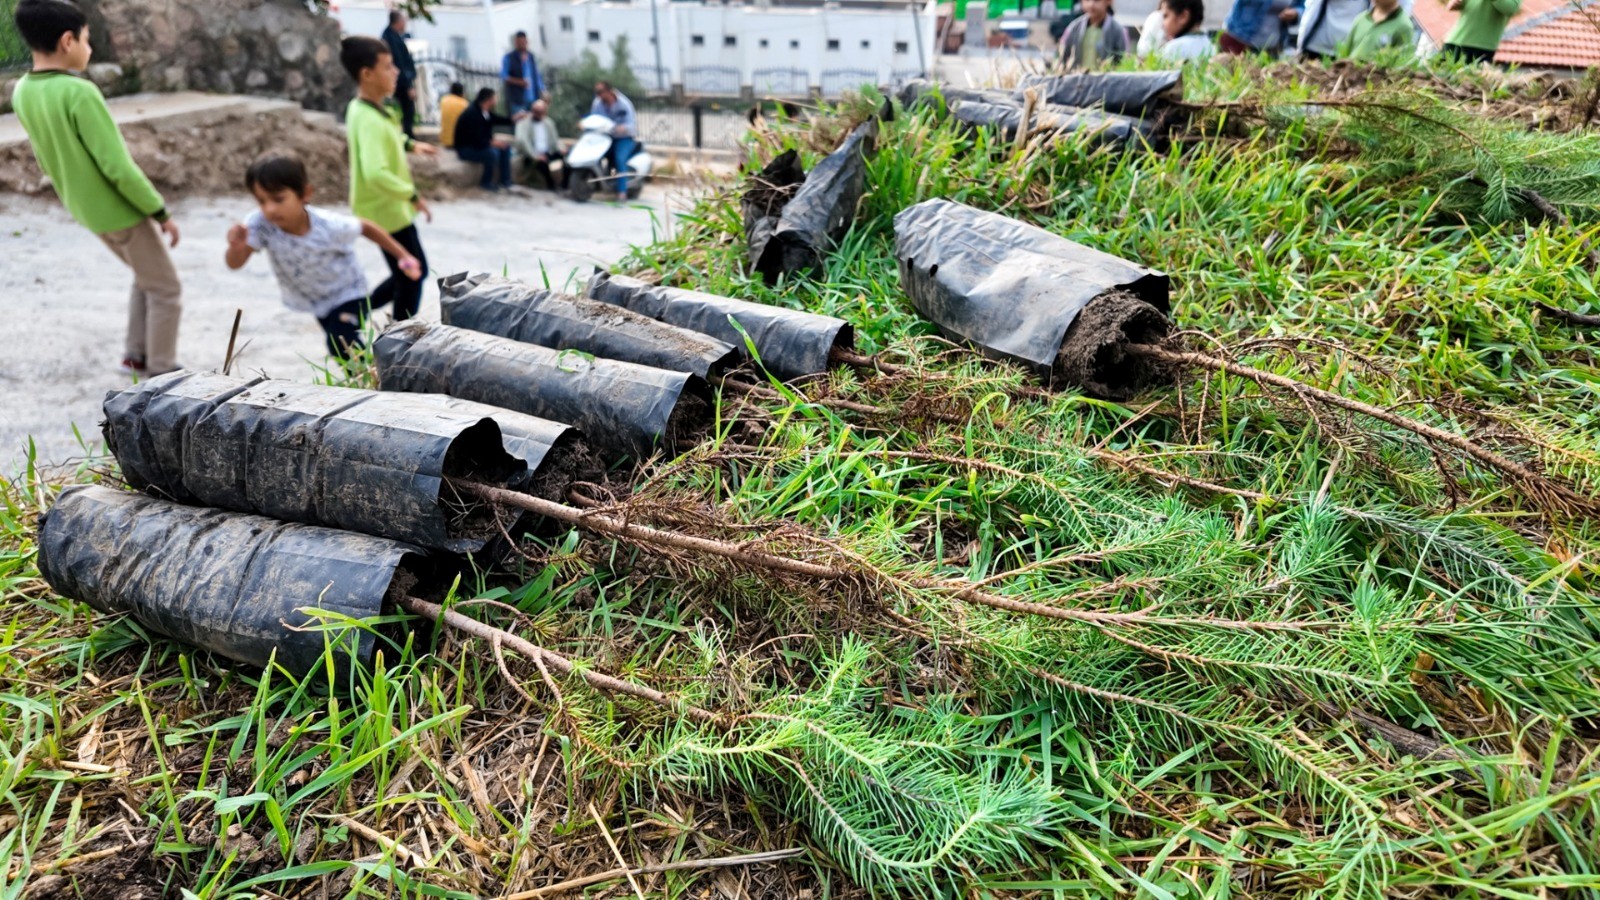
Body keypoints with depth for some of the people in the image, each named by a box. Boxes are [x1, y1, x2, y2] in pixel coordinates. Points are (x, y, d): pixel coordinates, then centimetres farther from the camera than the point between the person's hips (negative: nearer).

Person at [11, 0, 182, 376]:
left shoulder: (22, 92, 2)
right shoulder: (79, 92, -24)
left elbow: (47, 158, 12)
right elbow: (119, 167, -24)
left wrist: (75, 197, 24)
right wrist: (160, 211, -14)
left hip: (88, 213, 8)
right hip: (122, 211, -8)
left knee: (146, 279, 25)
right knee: (166, 291, 6)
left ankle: (136, 355, 27)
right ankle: (163, 372, 10)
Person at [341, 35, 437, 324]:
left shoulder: (364, 109, 4)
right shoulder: (368, 119, -27)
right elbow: (375, 174, -40)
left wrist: (410, 144, 16)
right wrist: (413, 195, -30)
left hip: (391, 209, 10)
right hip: (388, 213, -10)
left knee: (413, 273, 22)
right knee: (410, 280, 4)